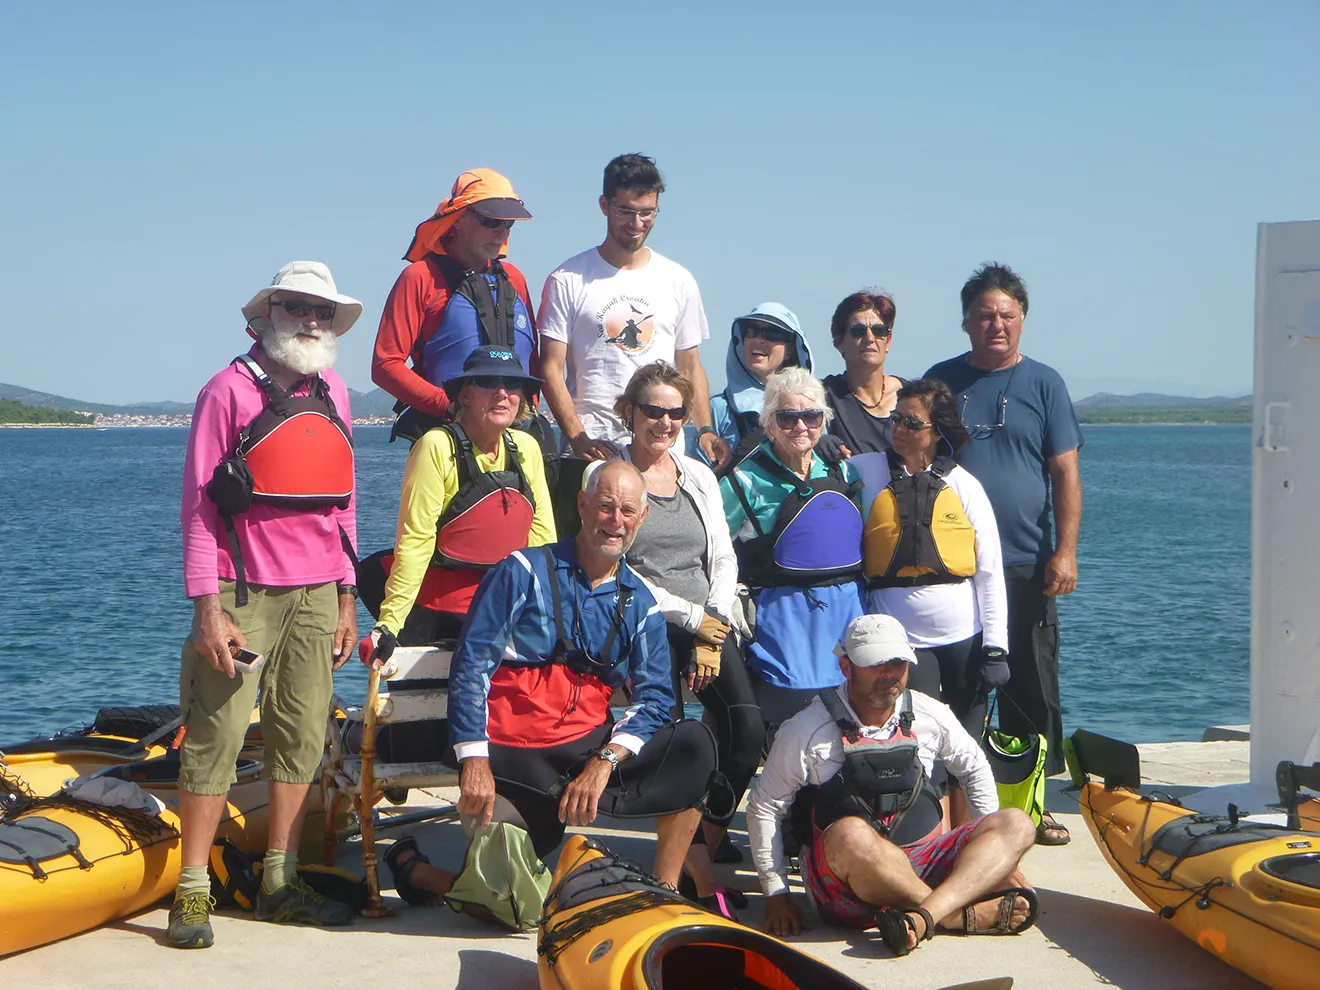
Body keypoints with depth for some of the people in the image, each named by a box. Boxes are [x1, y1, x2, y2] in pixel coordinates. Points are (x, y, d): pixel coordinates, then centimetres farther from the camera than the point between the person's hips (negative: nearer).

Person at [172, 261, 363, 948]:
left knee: (302, 737, 7)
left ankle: (280, 884, 16)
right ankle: (191, 894, 2)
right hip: (244, 592, -5)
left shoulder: (333, 392, 13)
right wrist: (206, 607, -11)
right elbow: (199, 504, -6)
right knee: (217, 738, -5)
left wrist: (346, 596, 15)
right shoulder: (231, 389, -4)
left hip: (317, 595, 6)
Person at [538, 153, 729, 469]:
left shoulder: (678, 281, 13)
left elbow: (690, 366, 16)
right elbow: (551, 368, -1)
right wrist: (577, 437, -14)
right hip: (594, 447, -2)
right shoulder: (568, 281, 3)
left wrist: (704, 430, 1)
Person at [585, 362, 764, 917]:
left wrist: (714, 633, -1)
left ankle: (707, 843, -2)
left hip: (709, 624, 4)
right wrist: (690, 616, -7)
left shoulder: (699, 476, 19)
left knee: (746, 725, -18)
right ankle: (701, 875, -14)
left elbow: (724, 560, 14)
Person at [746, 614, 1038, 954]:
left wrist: (995, 850, 14)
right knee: (850, 835, -38)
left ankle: (926, 915, -39)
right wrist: (776, 895, -4)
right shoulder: (807, 731, -6)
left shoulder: (929, 715, 6)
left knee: (1016, 824, -15)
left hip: (923, 868, 5)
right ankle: (966, 916, -28)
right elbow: (764, 808, 0)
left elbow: (975, 766, 23)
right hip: (844, 886, -5)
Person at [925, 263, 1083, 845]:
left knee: (1033, 689, 2)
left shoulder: (1044, 383, 6)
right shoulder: (941, 380, 8)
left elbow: (1066, 473, 2)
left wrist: (1065, 551, -7)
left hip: (1026, 566, -1)